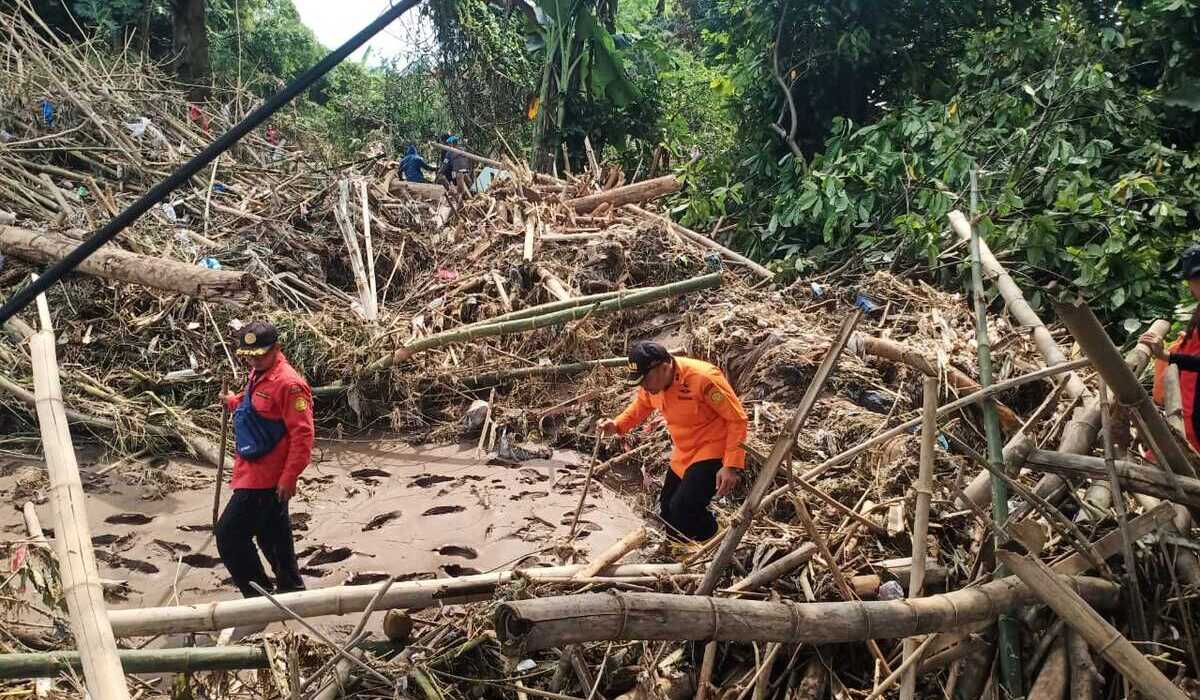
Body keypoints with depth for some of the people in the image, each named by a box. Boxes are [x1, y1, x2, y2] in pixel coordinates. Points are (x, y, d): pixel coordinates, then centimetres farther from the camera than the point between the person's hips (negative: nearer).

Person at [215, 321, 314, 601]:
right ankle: (291, 589, 34)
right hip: (253, 471, 10)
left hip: (263, 478, -10)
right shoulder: (258, 374, 9)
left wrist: (289, 479, -23)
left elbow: (302, 435, -23)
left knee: (229, 535, -8)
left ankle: (258, 597, 2)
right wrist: (233, 401, 16)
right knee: (273, 535, 20)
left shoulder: (288, 383, -21)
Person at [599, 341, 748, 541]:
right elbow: (638, 409, 13)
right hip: (683, 453, 8)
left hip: (712, 451, -8)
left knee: (682, 511, -21)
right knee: (667, 510, 15)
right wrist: (616, 425, -9)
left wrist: (731, 466, -27)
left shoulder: (703, 378, -30)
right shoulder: (651, 384, -7)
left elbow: (737, 419, -23)